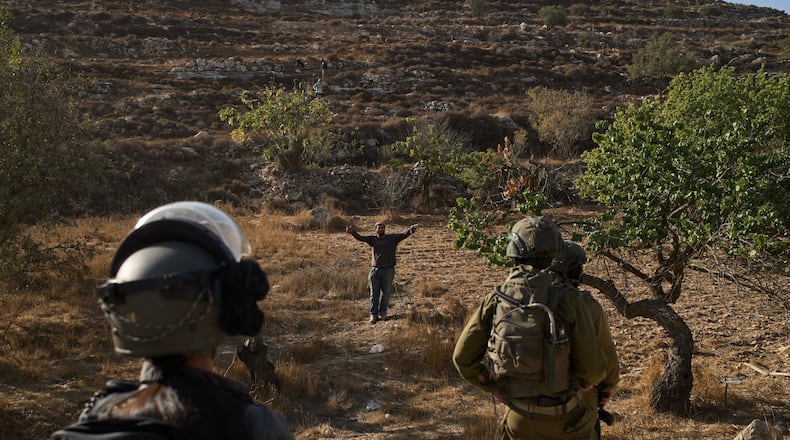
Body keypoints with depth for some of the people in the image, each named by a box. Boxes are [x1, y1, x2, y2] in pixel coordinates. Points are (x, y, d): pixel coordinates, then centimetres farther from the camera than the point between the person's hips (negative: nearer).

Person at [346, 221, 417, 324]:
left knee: (386, 292, 6)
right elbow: (360, 237, -2)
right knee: (374, 293, 3)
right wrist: (352, 232, -21)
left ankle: (382, 312, 17)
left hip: (388, 270, -1)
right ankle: (373, 315, 7)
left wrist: (411, 230, -25)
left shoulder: (392, 238, 5)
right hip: (375, 270, 1)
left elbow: (403, 235, -5)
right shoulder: (372, 239, 7)